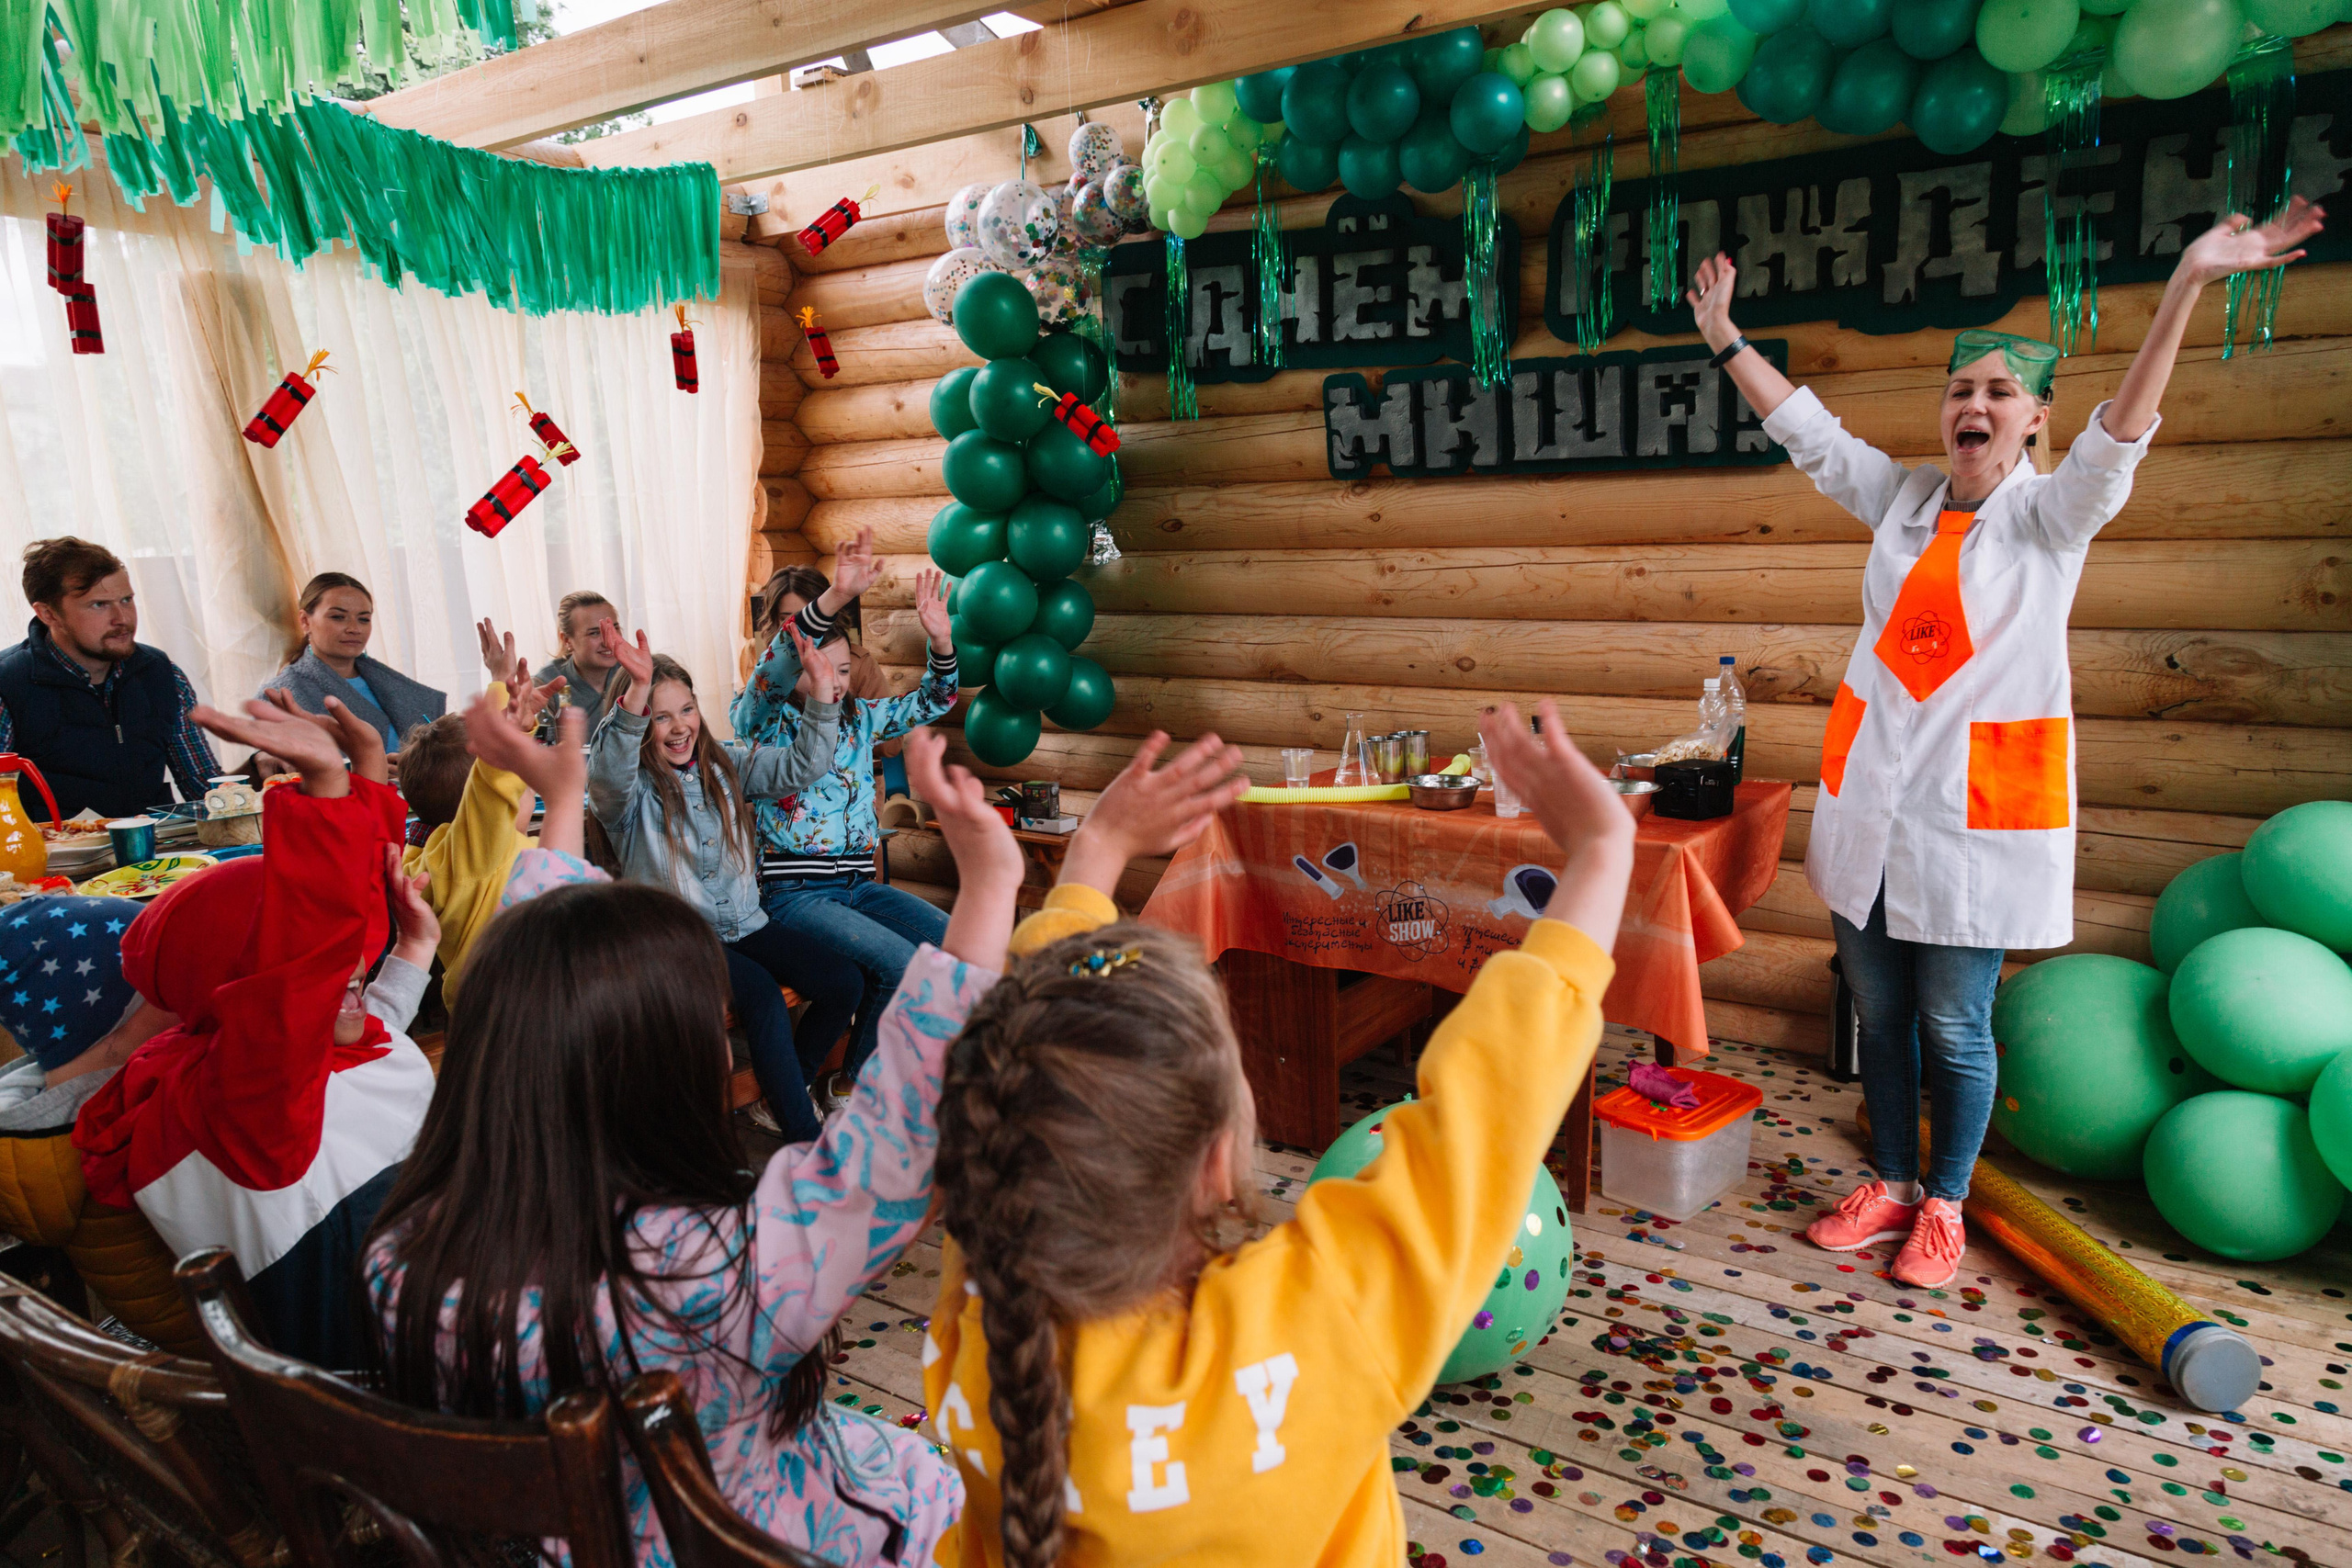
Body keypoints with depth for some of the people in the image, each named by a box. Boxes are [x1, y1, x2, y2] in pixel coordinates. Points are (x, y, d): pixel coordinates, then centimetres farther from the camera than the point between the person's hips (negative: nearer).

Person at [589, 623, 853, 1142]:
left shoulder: (725, 763, 8)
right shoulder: (626, 790, -8)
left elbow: (800, 767, 0)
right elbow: (606, 775, -32)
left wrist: (823, 692, -14)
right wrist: (637, 692, -49)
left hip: (746, 923, 5)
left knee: (842, 985, -15)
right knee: (761, 992, -31)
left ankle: (783, 1091, 11)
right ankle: (804, 1139, -20)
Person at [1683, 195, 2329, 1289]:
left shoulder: (2052, 516, -2)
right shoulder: (1901, 497, 9)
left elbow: (2120, 437, -19)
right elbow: (1805, 429, 11)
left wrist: (2187, 285, -30)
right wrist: (1724, 337, 10)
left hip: (1977, 805, -4)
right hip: (1871, 795, 4)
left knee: (1953, 1025, 4)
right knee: (1878, 1009, 13)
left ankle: (1943, 1203, 24)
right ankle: (1890, 1183, 30)